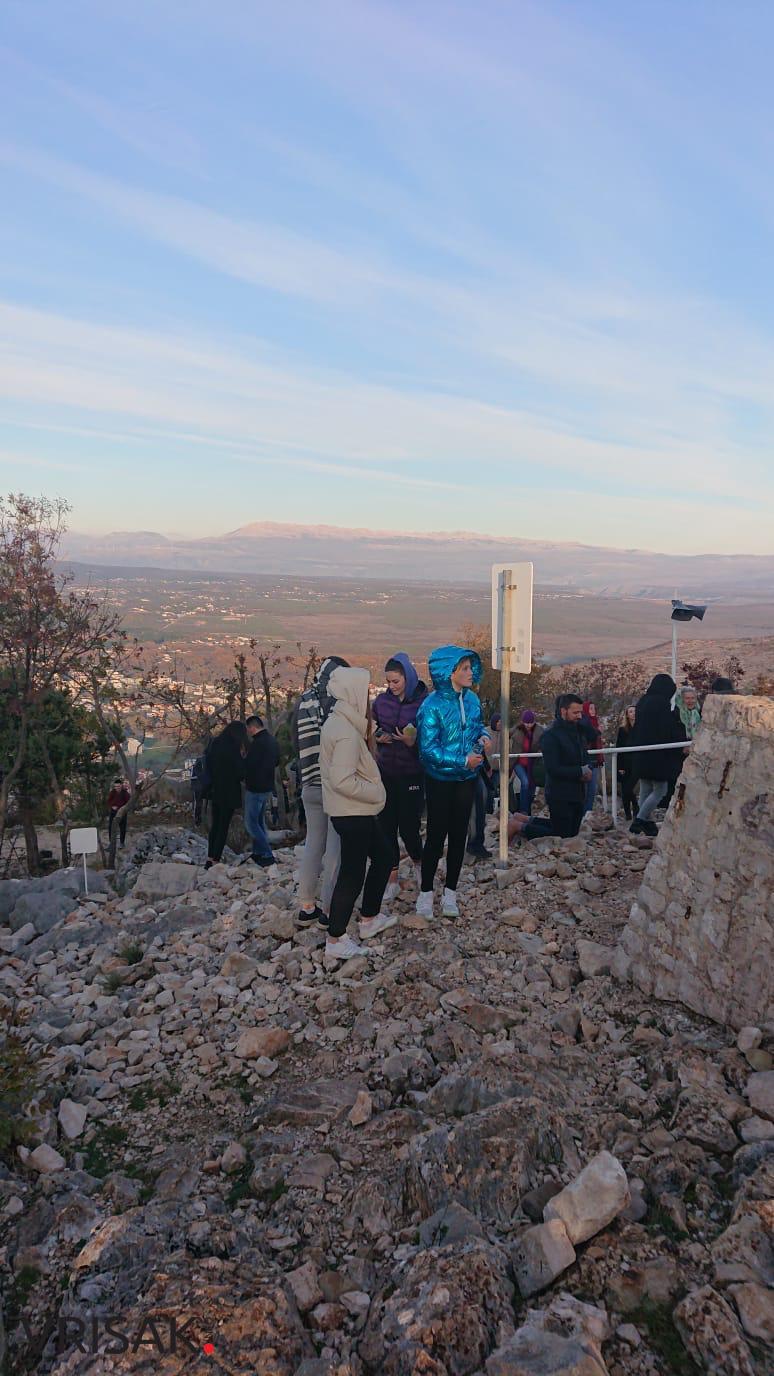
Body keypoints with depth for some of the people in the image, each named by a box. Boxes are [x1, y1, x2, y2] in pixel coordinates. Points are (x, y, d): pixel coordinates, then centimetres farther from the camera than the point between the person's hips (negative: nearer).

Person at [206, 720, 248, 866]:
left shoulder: (214, 744, 4)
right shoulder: (233, 748, -19)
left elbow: (208, 765, 11)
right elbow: (240, 773, -16)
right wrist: (242, 757, -3)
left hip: (215, 790, 7)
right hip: (229, 793, -7)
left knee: (215, 825, 17)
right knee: (223, 827, 2)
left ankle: (210, 859, 18)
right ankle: (215, 861, 2)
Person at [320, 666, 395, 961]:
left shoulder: (338, 722, 7)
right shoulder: (346, 732, -23)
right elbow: (343, 781, -28)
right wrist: (377, 794, -15)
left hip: (358, 811, 10)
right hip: (353, 813, -10)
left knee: (383, 855, 21)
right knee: (352, 873, -1)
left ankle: (369, 918, 33)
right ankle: (336, 940, 10)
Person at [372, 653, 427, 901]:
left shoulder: (424, 702, -10)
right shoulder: (382, 701, 2)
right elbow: (373, 728, 15)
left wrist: (413, 742, -25)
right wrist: (379, 736, -6)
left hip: (412, 774, -3)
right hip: (385, 772, 4)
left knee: (408, 826, -1)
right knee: (387, 826, 4)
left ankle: (418, 862, 31)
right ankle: (392, 880, 16)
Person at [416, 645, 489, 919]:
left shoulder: (472, 699, -1)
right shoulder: (432, 706, -19)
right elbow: (428, 749, -21)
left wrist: (484, 735, -5)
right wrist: (463, 760, -23)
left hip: (466, 779, 5)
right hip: (440, 780, -5)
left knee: (459, 835, 10)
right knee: (437, 836, 3)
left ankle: (450, 894, 22)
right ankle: (426, 893, 18)